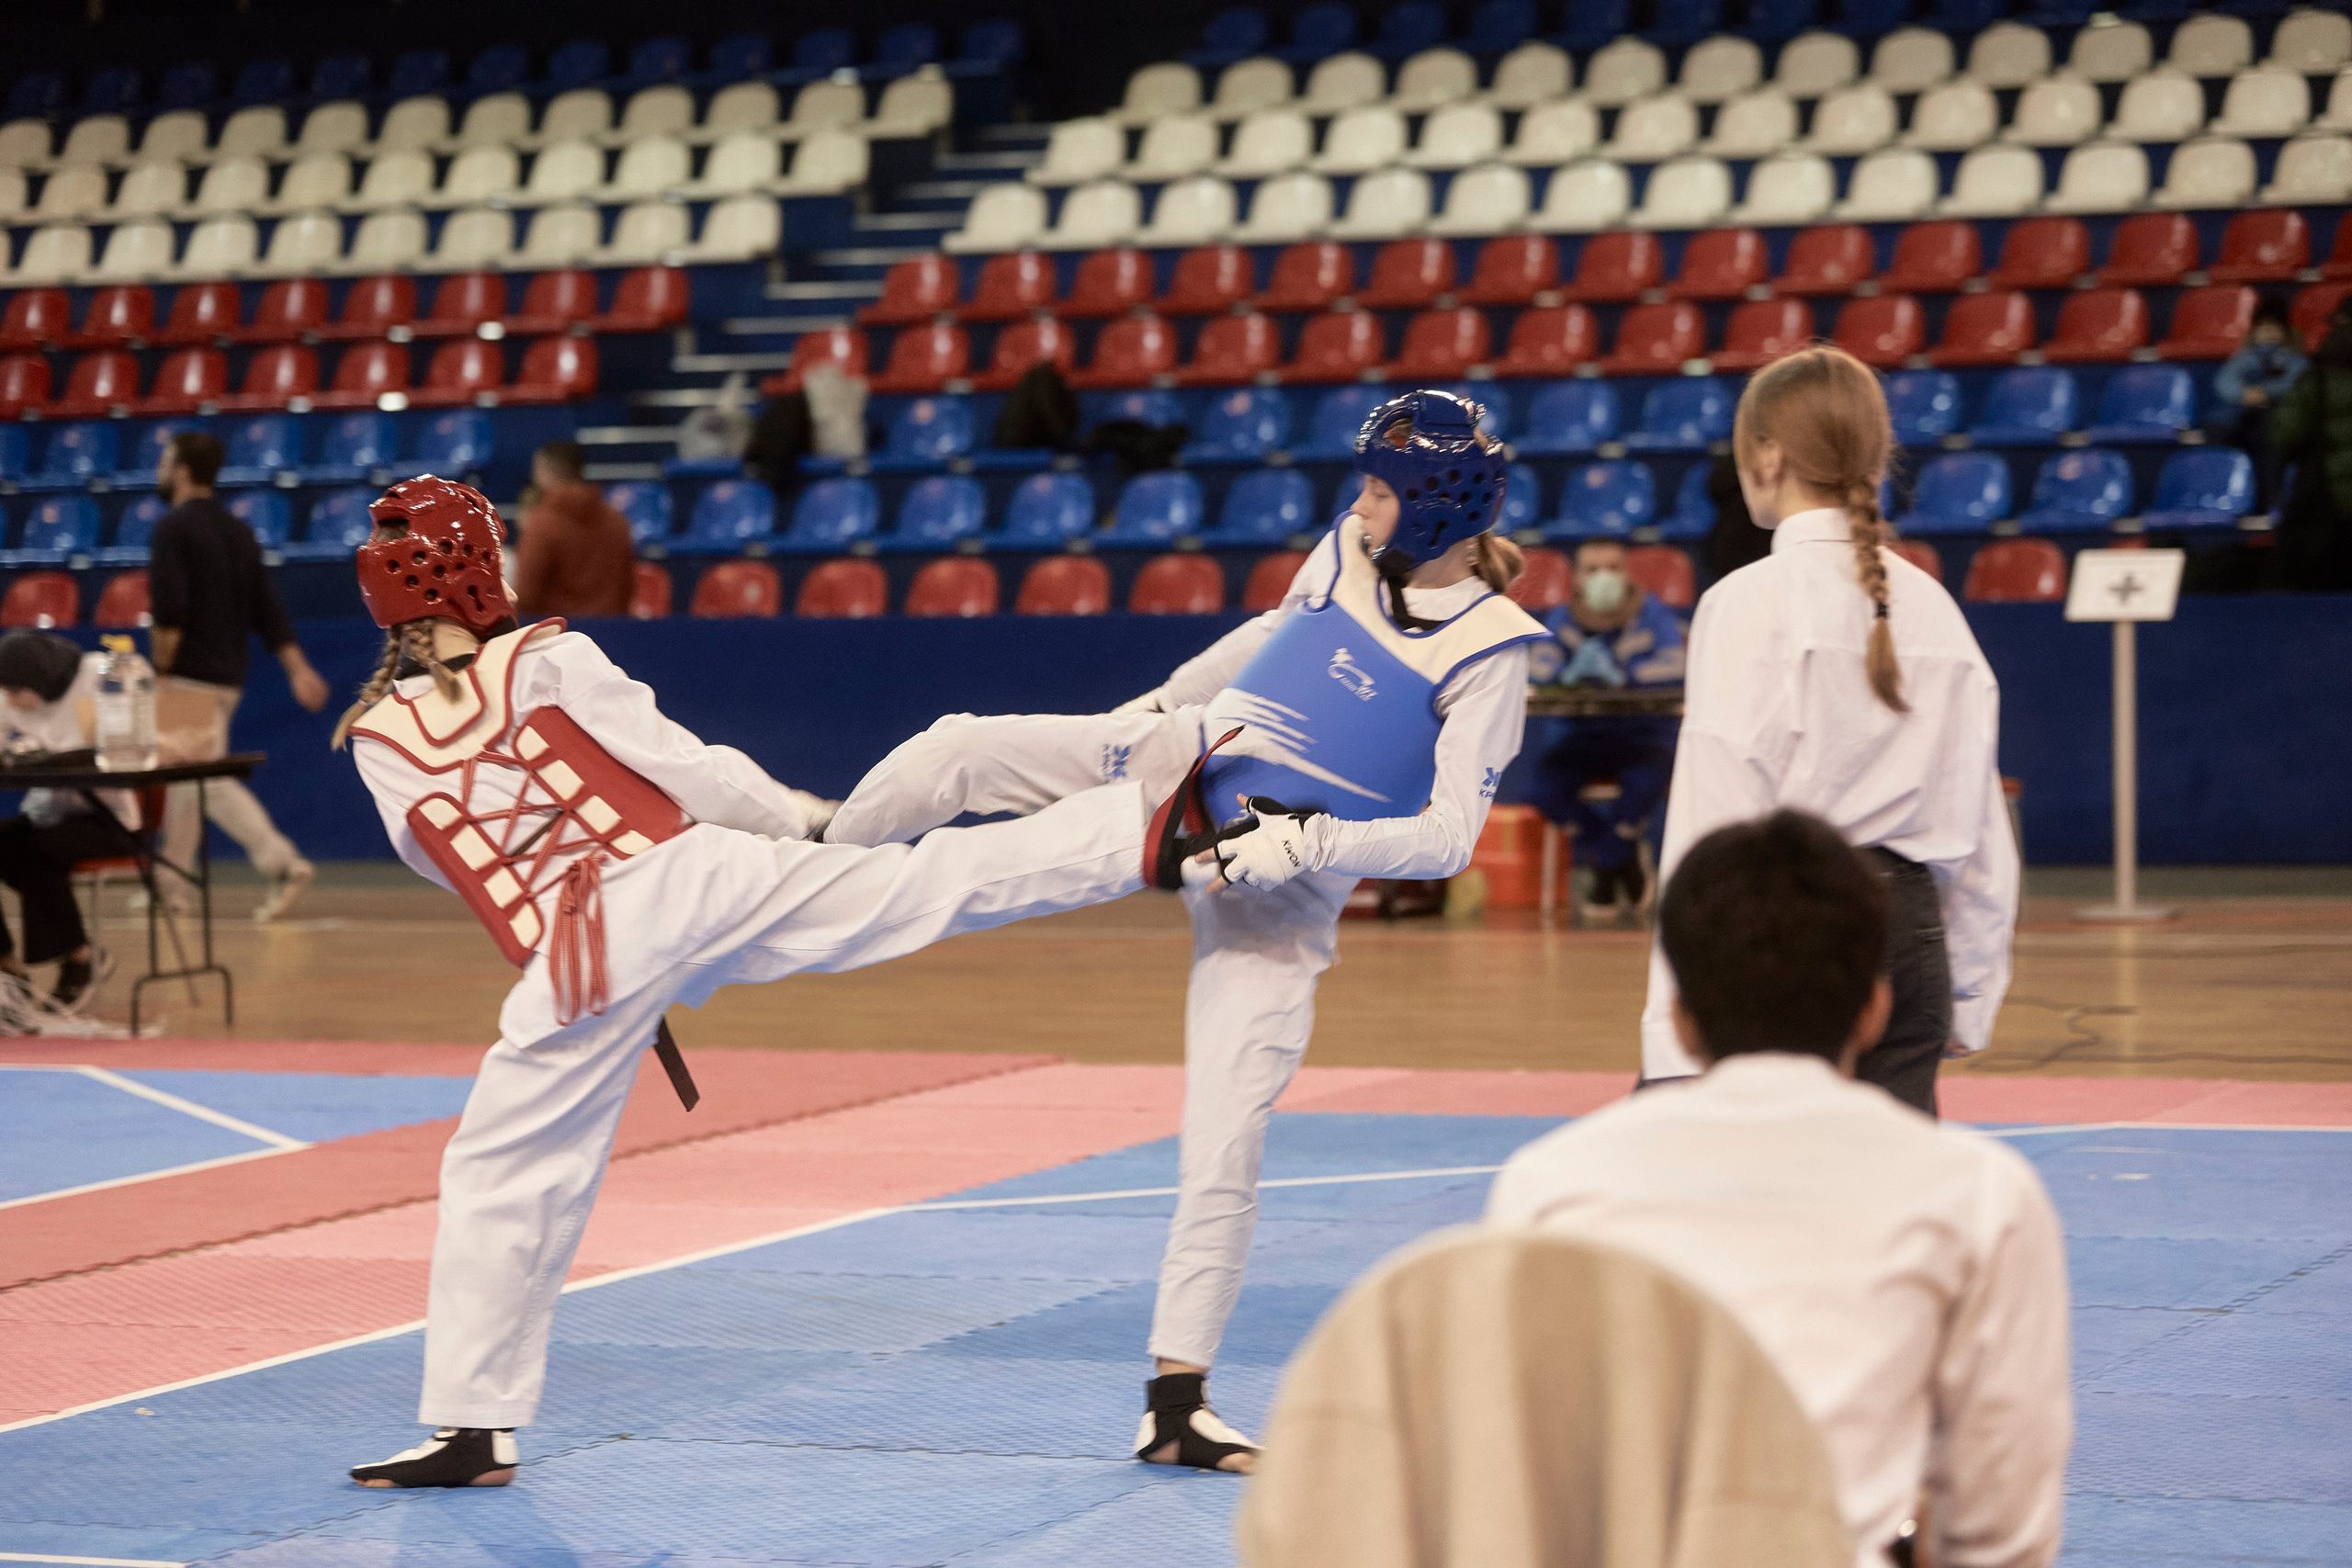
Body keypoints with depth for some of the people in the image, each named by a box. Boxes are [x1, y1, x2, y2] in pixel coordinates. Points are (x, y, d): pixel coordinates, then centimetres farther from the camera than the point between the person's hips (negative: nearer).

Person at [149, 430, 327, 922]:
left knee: (211, 781, -12)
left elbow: (169, 610, -21)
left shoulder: (174, 528, -10)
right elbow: (267, 607, 9)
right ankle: (170, 885, 21)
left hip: (190, 677, -9)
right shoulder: (238, 531, 14)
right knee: (182, 779, 16)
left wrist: (161, 671, -14)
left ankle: (282, 864, -25)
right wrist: (297, 669, 5)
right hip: (229, 675, 9)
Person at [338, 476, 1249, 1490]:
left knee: (498, 1183, 11)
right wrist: (801, 819, 21)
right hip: (690, 879, 0)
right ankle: (1154, 826, -3)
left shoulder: (377, 743, 7)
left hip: (576, 967, 0)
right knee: (930, 881, 1)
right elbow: (687, 770, 6)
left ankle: (472, 1427, 12)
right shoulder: (545, 663, 2)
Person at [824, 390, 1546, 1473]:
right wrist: (1163, 699, 21)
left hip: (1283, 889, -4)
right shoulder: (1351, 553, -2)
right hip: (1189, 763, 4)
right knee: (960, 750, -18)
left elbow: (1449, 837, -19)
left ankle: (1176, 1401, 4)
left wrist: (1310, 844, -27)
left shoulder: (1489, 653, -16)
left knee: (1225, 1144, -7)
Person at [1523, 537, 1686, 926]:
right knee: (1546, 787, -28)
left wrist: (1621, 675, -35)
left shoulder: (1653, 615, -1)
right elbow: (1537, 667, -14)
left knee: (1645, 781, -35)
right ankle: (1628, 869, -5)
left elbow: (1674, 667, -18)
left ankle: (1606, 869, -4)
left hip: (1641, 732, -2)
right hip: (1578, 736, 2)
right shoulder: (1562, 619, 5)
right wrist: (1569, 672, -37)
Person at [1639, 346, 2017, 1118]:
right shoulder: (1932, 606, 10)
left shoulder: (1748, 604, -10)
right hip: (1905, 935, 6)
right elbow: (1979, 826, 14)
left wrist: (1678, 1034, -11)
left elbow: (1715, 828, -13)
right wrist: (1970, 997, 23)